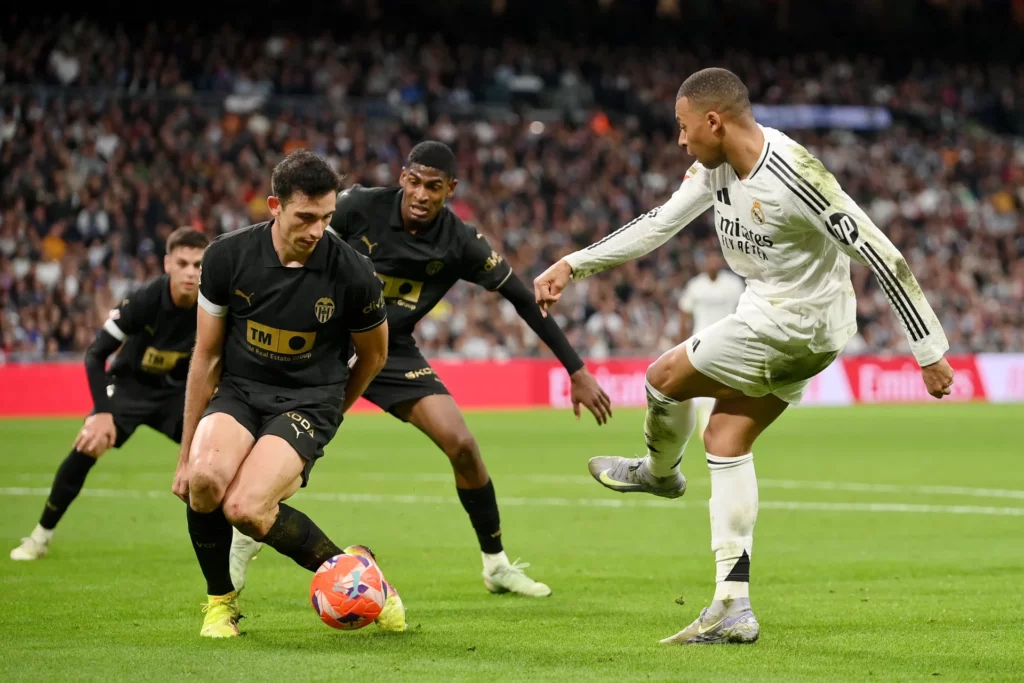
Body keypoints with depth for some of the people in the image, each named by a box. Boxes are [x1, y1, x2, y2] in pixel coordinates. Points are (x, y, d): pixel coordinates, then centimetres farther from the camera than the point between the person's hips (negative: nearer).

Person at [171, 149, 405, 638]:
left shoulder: (352, 273, -13)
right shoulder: (228, 256, -8)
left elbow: (373, 355, 8)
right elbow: (207, 355, 4)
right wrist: (186, 454, 6)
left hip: (307, 400, -2)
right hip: (239, 391, 2)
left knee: (245, 508, -28)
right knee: (205, 478, -31)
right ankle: (220, 601, -4)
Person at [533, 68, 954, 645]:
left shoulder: (794, 174, -27)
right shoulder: (716, 166, 0)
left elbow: (881, 255, -24)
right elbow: (659, 224, 14)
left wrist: (930, 351, -22)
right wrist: (574, 266, 10)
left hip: (796, 324, -9)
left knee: (666, 377, 3)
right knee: (728, 440, 9)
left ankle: (659, 470, 37)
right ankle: (734, 610, 9)